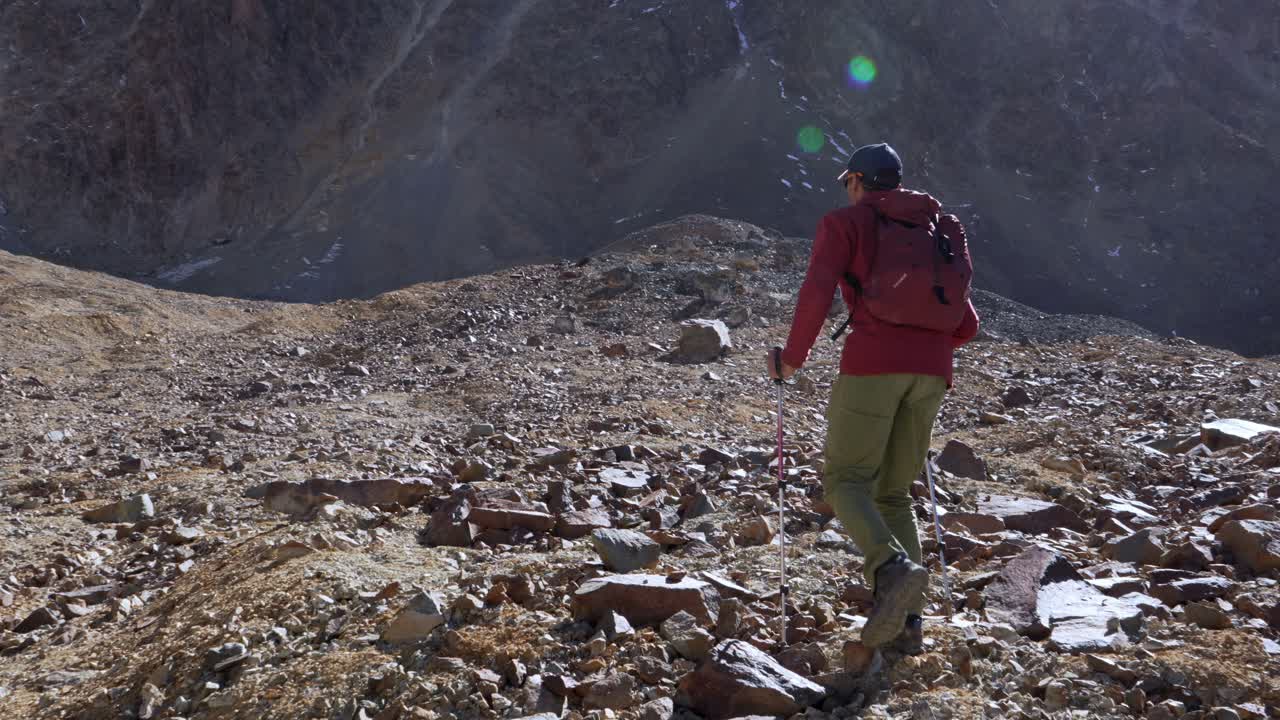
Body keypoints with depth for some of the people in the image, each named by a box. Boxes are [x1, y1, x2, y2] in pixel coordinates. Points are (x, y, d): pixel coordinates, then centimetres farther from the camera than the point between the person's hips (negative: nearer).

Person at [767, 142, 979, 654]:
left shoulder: (845, 222, 9)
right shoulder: (938, 232, 25)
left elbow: (817, 292, -8)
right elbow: (966, 326, 22)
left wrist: (793, 358, 4)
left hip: (874, 361, -5)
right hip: (932, 370, 6)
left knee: (846, 482, 1)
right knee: (894, 493, 12)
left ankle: (894, 569, -26)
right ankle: (907, 621, 1)